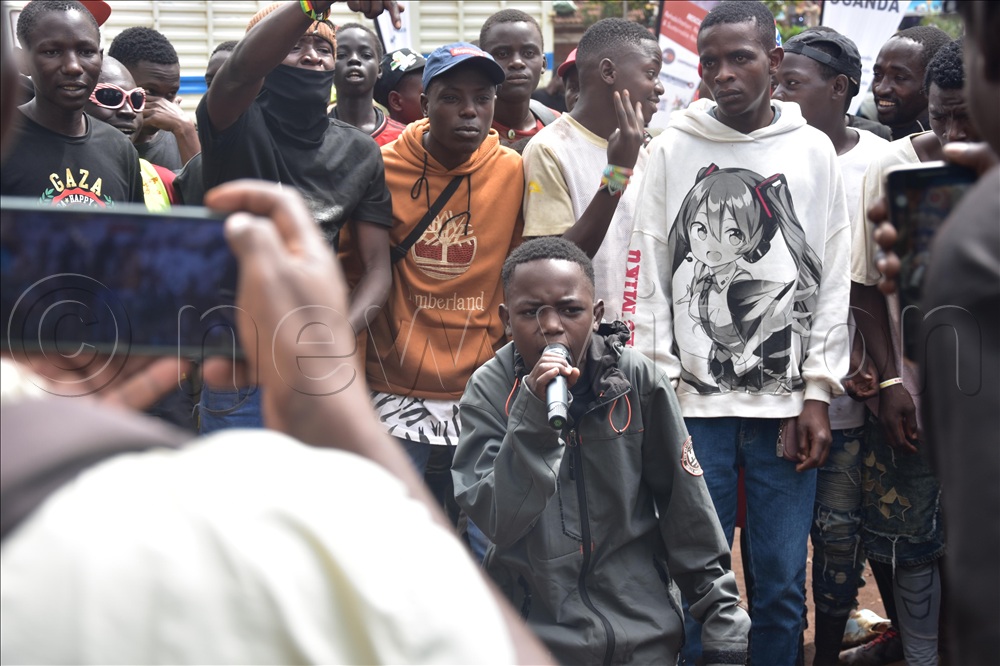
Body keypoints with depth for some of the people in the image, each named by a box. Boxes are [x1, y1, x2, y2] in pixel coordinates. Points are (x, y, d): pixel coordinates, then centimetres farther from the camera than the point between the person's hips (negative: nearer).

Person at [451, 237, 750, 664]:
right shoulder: (490, 391, -9)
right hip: (536, 631, 0)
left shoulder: (635, 380, -9)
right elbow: (499, 522, -17)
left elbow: (687, 508, -2)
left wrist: (724, 628, -1)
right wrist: (533, 415, -27)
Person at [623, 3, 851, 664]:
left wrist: (818, 393, -1)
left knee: (783, 585, 4)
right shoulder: (673, 148, 5)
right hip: (694, 404, -1)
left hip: (787, 404, 1)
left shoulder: (813, 151, 7)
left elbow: (834, 279, 6)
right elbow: (648, 272, 3)